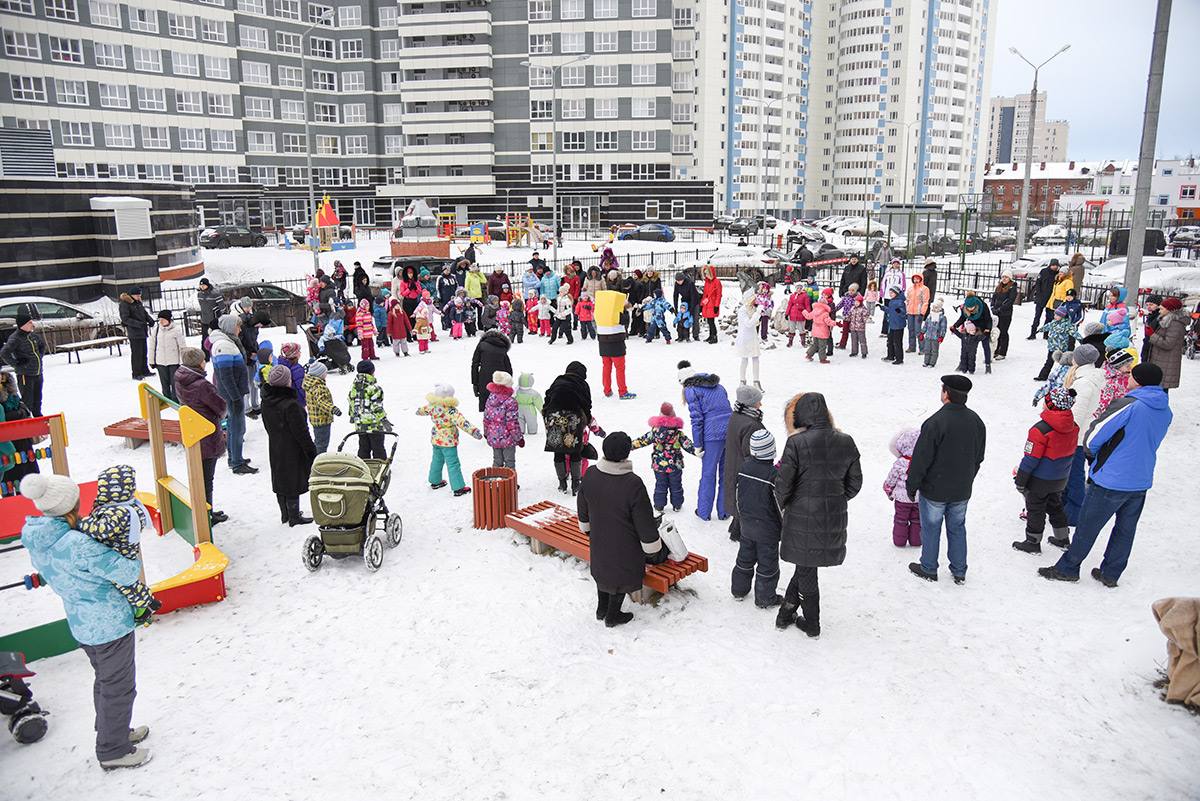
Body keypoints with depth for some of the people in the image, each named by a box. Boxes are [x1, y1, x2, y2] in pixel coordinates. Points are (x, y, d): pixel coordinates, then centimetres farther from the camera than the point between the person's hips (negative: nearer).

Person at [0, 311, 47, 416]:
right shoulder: (15, 338, -15)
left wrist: (40, 355, 18)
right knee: (27, 401, -4)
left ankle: (38, 417, 33)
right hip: (25, 375, -7)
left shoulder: (32, 336, 8)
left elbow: (42, 344, 30)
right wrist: (16, 364, -19)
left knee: (37, 399, 19)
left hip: (38, 373, 7)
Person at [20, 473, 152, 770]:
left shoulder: (36, 541, -5)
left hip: (81, 624, 9)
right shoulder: (76, 544, -32)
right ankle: (112, 752, 24)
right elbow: (127, 573, -28)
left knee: (105, 682, 27)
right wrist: (132, 562, -8)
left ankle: (115, 732, 44)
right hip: (110, 624, -8)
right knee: (118, 688, 10)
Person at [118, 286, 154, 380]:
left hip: (143, 332, 8)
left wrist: (150, 320, 0)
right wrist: (138, 324, -27)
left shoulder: (138, 302, 13)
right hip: (134, 333, -8)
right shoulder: (124, 304, -11)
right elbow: (125, 319, -18)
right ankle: (136, 374, 2)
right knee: (136, 354, -5)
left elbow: (145, 313, 21)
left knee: (144, 352, 15)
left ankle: (144, 371, 25)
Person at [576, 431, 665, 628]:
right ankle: (612, 616, 32)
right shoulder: (633, 484, -29)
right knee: (621, 576, 16)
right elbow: (645, 523, -20)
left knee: (603, 569, 26)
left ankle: (601, 609, 43)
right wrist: (653, 551, -7)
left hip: (599, 541, 5)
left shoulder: (590, 475, -12)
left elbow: (582, 510, 5)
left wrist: (587, 529, 23)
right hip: (624, 547, -5)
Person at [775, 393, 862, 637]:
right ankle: (786, 613, 30)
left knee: (806, 569, 13)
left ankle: (812, 624, 27)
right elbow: (855, 483, 5)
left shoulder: (796, 443, -16)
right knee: (805, 567, 19)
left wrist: (783, 506, 7)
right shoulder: (846, 442, -2)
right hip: (835, 519, 4)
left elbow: (783, 484, -13)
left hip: (802, 518, -4)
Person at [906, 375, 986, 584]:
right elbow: (979, 458, 9)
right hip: (962, 491, 5)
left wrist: (912, 485, -7)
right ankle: (959, 572, 28)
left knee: (931, 528, 11)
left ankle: (928, 569, 25)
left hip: (934, 490, -5)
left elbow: (921, 458, -19)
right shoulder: (976, 421, -2)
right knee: (957, 528, 18)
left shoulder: (936, 422, -24)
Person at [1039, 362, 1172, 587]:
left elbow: (1094, 436, -17)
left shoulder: (1129, 405, -20)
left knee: (1087, 526, 6)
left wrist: (1091, 454, 5)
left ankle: (1067, 569, 18)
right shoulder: (1165, 411, 3)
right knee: (1126, 529, 18)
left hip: (1111, 480, -7)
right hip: (1142, 482, 7)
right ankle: (1111, 574, 30)